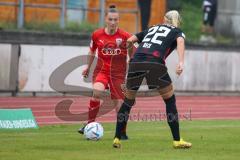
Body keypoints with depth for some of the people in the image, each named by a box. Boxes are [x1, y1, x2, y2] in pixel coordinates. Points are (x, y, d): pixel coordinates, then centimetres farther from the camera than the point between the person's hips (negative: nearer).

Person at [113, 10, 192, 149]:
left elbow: (130, 41, 27)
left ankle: (117, 139, 17)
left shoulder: (152, 29, 33)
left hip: (136, 63, 4)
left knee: (128, 101, 19)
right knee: (170, 99, 12)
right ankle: (177, 141, 11)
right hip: (155, 63, -4)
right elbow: (180, 41, -3)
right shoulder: (177, 32, 21)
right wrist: (181, 62, -17)